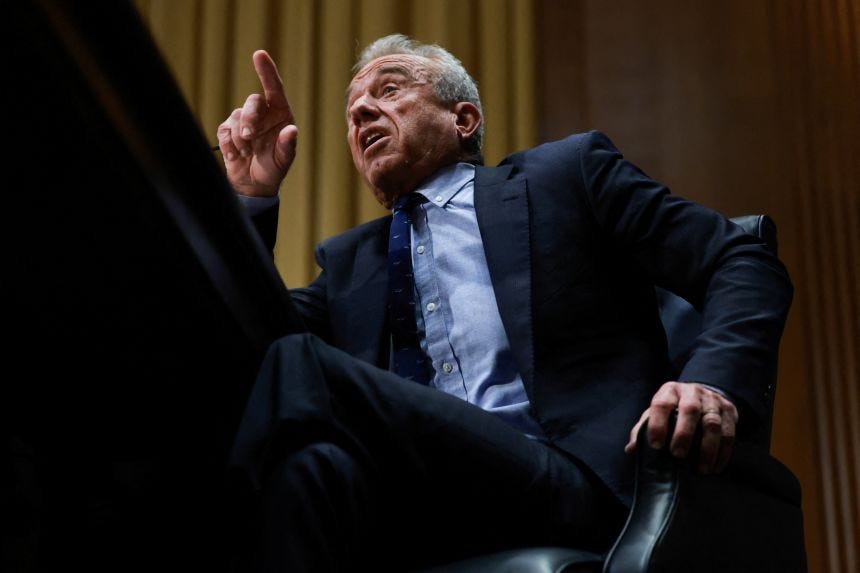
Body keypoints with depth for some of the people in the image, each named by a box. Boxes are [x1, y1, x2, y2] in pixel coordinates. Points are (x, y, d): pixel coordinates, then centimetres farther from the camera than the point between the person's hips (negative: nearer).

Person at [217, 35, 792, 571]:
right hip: (406, 504, 3)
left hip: (575, 485, -3)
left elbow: (746, 264, 10)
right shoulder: (347, 260, 31)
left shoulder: (568, 172, 18)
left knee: (299, 370, -27)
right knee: (313, 460, -35)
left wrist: (713, 381, -11)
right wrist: (254, 198, 14)